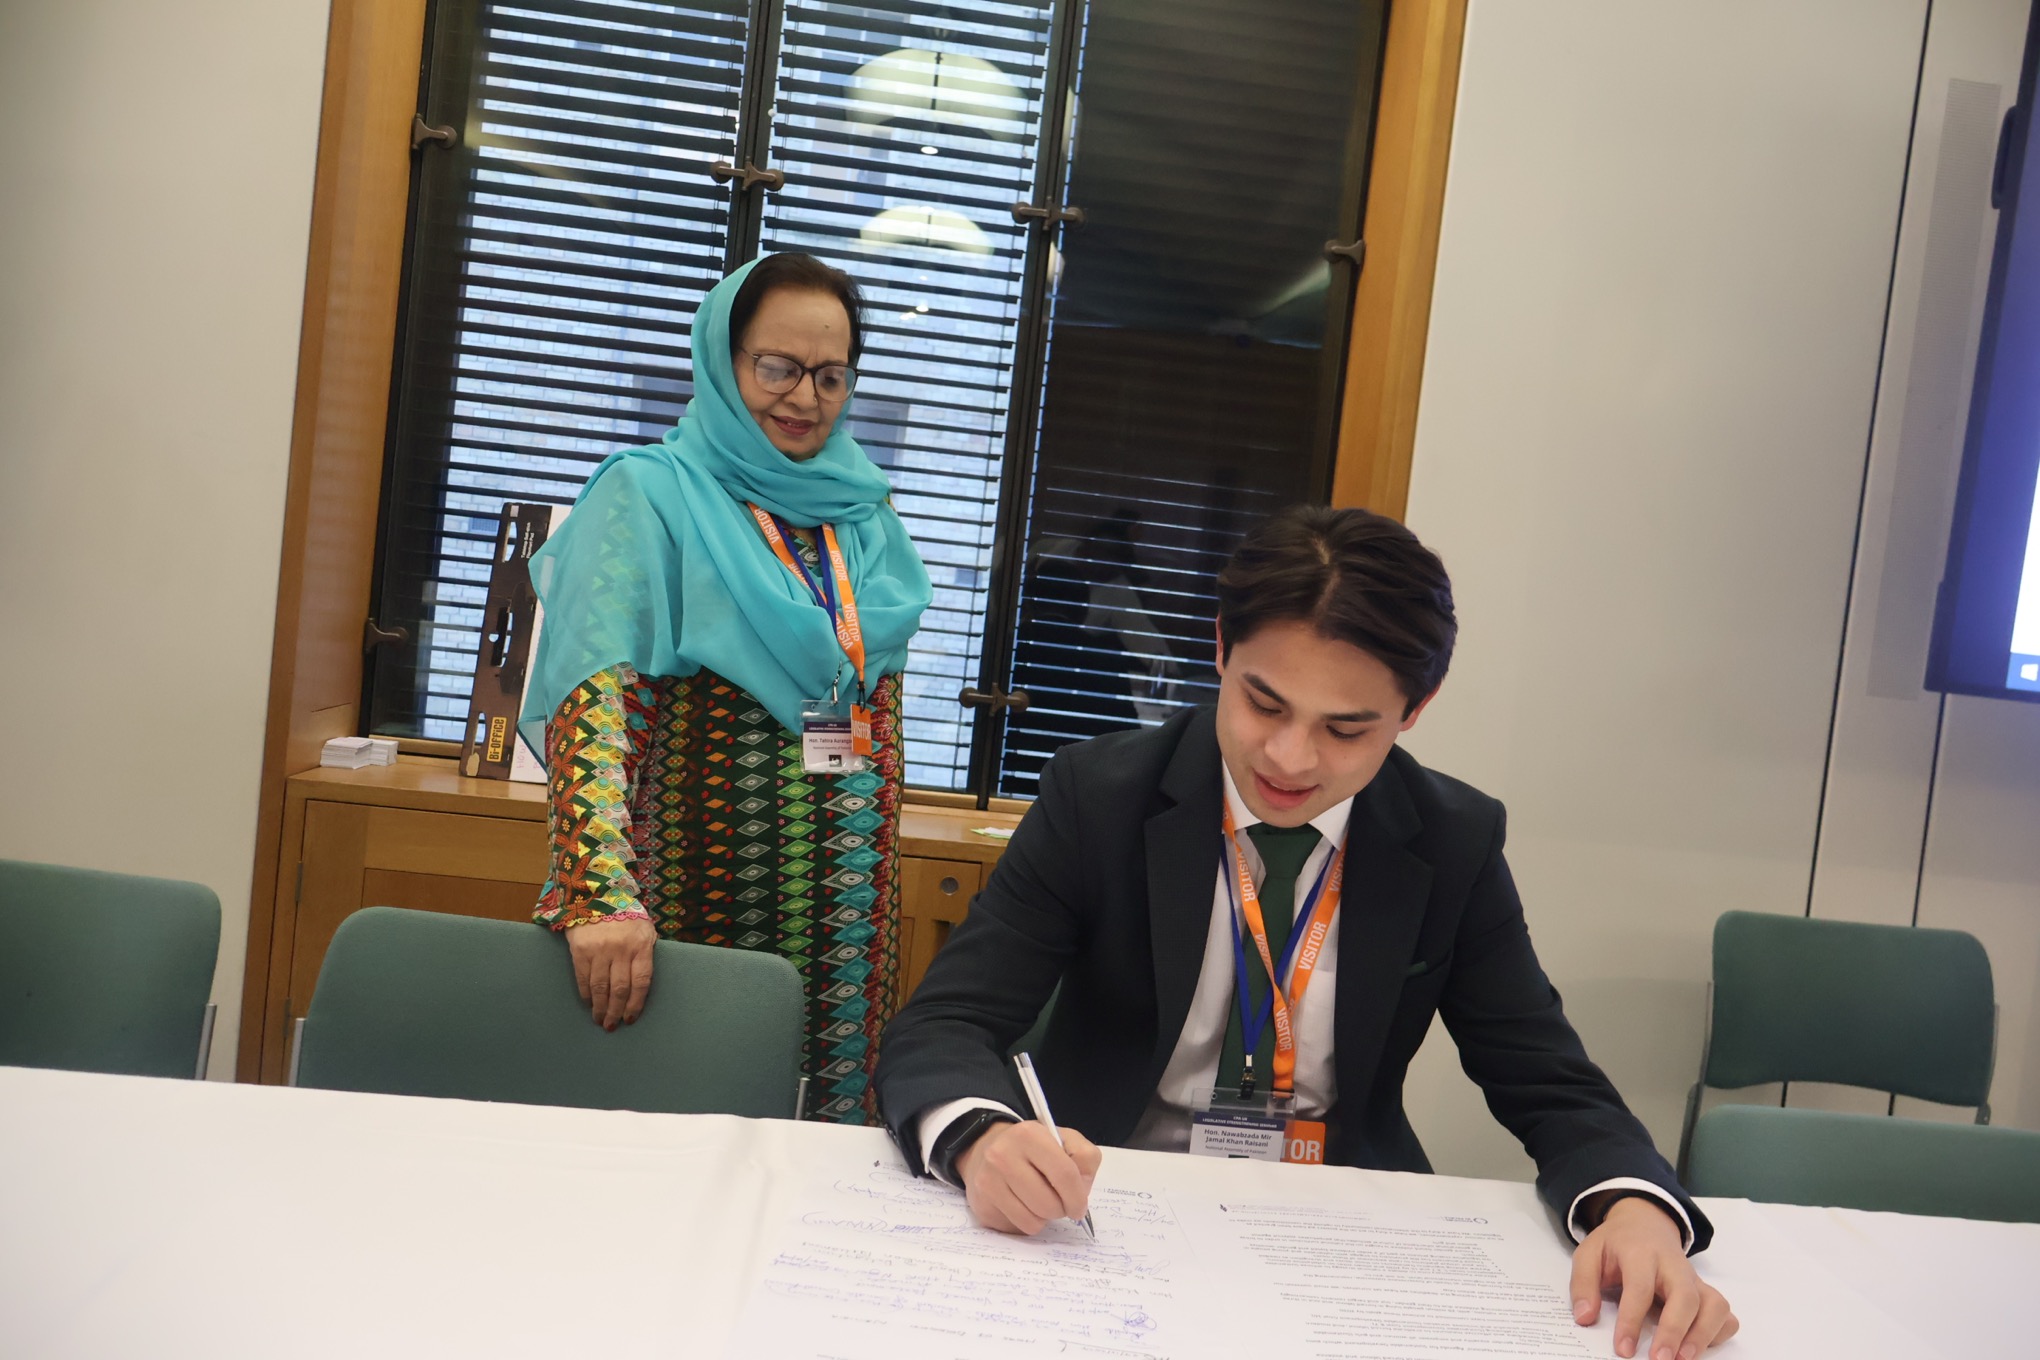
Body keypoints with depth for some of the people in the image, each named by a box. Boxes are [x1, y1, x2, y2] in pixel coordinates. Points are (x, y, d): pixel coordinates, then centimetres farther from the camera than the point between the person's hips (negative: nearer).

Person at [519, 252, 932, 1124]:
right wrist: (602, 895, -31)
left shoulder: (864, 514, 10)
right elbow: (591, 694, -18)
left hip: (845, 913, 5)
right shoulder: (649, 496, -5)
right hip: (695, 890, -4)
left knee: (825, 1110, 10)